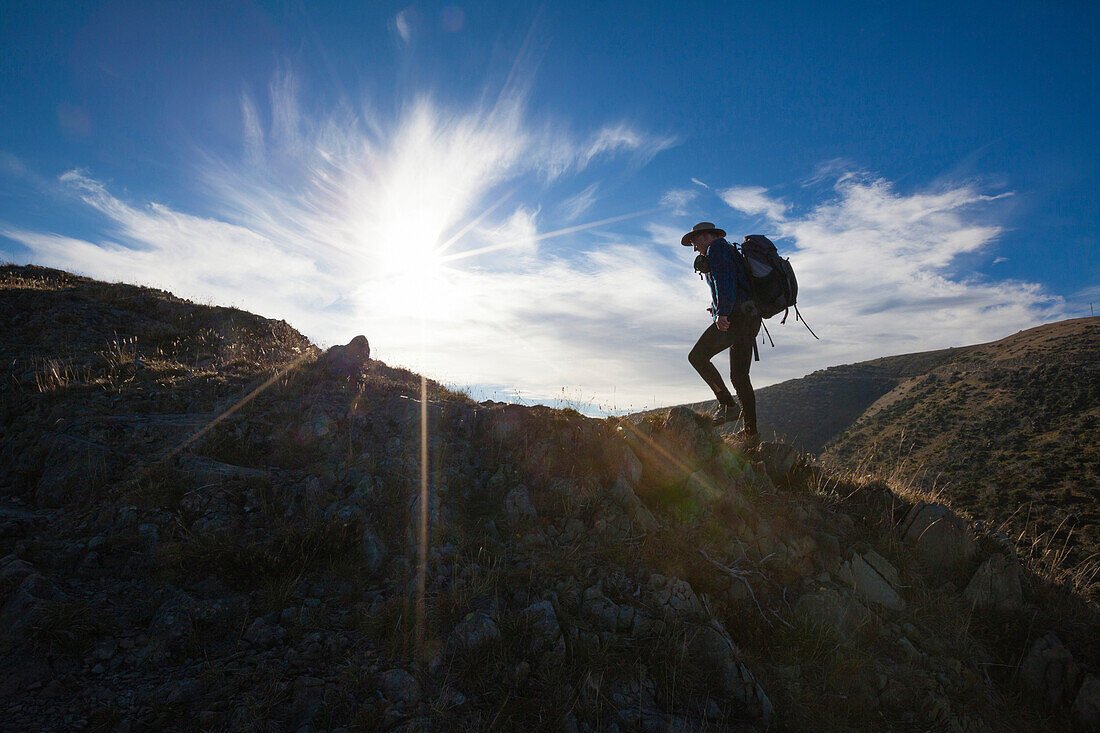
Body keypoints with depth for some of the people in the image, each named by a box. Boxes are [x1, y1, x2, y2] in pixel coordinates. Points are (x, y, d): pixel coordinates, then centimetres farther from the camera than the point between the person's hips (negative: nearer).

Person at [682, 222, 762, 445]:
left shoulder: (717, 248, 2)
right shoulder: (732, 253, 32)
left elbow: (725, 281, -15)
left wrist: (722, 313, -26)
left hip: (735, 316, -10)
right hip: (752, 319, 10)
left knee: (697, 356, -9)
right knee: (739, 377, 8)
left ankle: (728, 404, -10)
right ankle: (750, 432, 9)